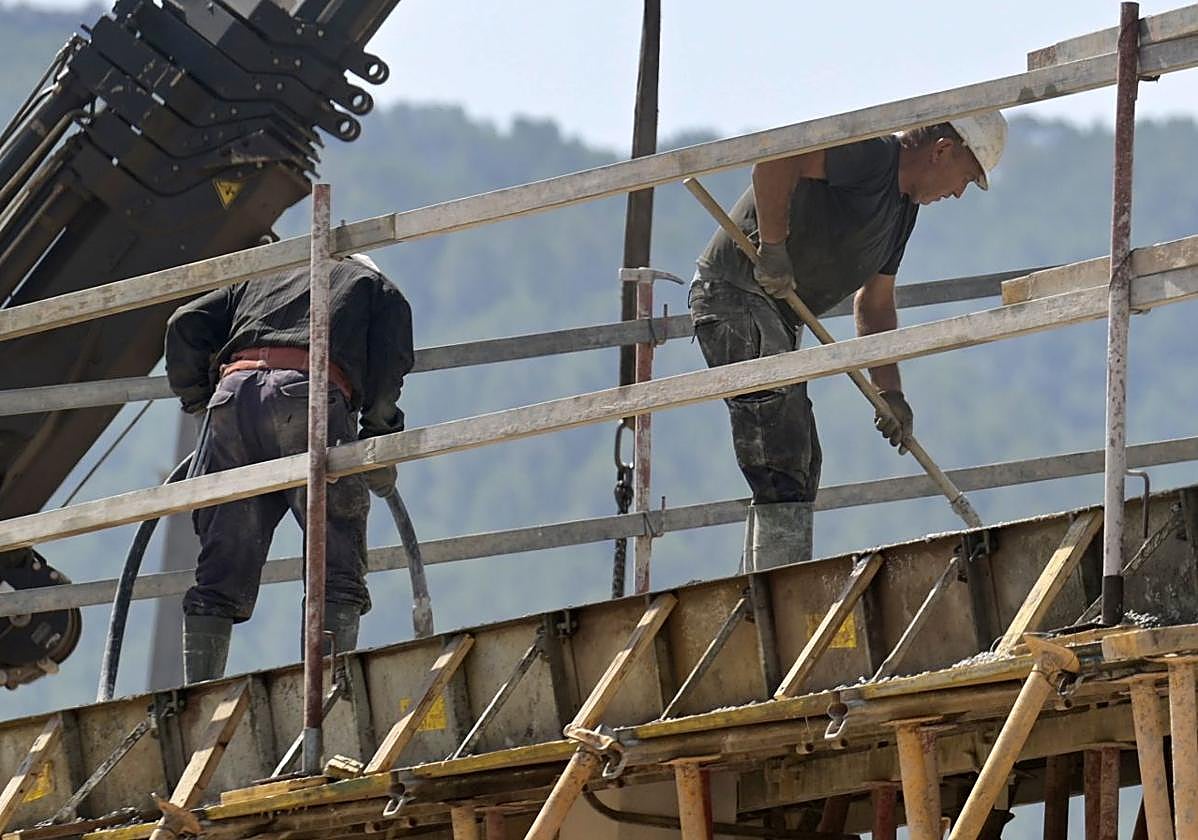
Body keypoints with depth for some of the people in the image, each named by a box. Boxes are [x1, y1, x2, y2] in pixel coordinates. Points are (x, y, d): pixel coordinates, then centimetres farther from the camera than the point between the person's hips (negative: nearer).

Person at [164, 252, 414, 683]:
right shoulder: (379, 289, 29)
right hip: (310, 395, -3)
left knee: (219, 577, 4)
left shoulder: (262, 278, 38)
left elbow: (186, 324, 25)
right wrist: (379, 440, 15)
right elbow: (390, 361, 10)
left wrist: (195, 396, 38)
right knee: (337, 568, -2)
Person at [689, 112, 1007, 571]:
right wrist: (773, 247, -28)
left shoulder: (904, 206, 16)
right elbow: (775, 155, -31)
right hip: (737, 296, -11)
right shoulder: (870, 155, -15)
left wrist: (890, 391, 17)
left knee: (799, 470, 14)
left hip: (776, 313, 11)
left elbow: (874, 305, 23)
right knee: (783, 471, -15)